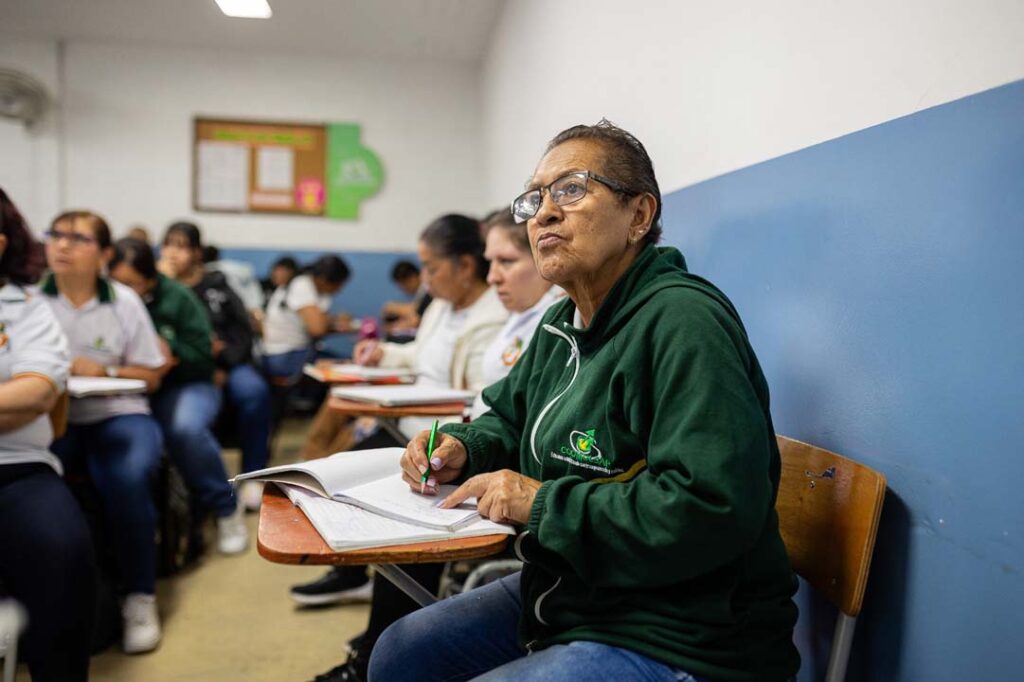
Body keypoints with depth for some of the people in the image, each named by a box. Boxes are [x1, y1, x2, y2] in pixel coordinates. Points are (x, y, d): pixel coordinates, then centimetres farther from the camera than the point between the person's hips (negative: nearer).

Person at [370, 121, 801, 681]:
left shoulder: (681, 321, -22)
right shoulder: (562, 325, 9)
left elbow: (712, 509, -32)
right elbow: (510, 421, 23)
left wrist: (544, 503, -23)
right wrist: (462, 448, 0)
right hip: (565, 594, 9)